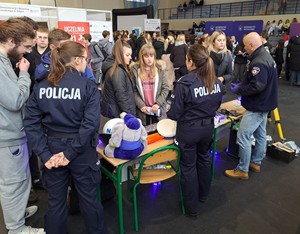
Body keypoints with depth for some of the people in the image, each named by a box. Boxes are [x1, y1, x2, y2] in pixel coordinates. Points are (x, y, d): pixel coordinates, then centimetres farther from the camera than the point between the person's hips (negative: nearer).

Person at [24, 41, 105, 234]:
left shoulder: (41, 87, -1)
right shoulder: (89, 86, -13)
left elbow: (31, 123, -7)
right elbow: (91, 123, -22)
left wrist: (45, 154, -9)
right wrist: (71, 152, -17)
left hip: (52, 149, 3)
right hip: (82, 150, -3)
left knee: (56, 201, 20)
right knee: (89, 198, 18)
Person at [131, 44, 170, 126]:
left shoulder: (159, 69, 2)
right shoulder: (135, 69, 0)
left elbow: (166, 88, 0)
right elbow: (133, 90, -2)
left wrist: (158, 103, -10)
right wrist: (141, 105, -11)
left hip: (157, 110, 1)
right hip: (142, 110, -1)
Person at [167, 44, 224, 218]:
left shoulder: (184, 83, -24)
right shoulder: (216, 81, -5)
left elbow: (175, 114, -19)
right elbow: (217, 104, 9)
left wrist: (169, 113, 3)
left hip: (188, 129, -6)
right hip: (208, 126, 6)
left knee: (188, 166, 10)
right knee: (204, 158, 26)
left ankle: (191, 207, 27)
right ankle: (203, 194, 47)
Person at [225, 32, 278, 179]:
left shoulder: (259, 62, -24)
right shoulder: (265, 56, 10)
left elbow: (256, 86, -30)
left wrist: (238, 90, -16)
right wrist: (241, 85, 7)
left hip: (256, 106, -11)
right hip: (263, 104, 11)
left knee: (243, 137, -6)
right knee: (260, 134, 19)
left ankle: (242, 170, 5)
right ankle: (256, 162, 34)